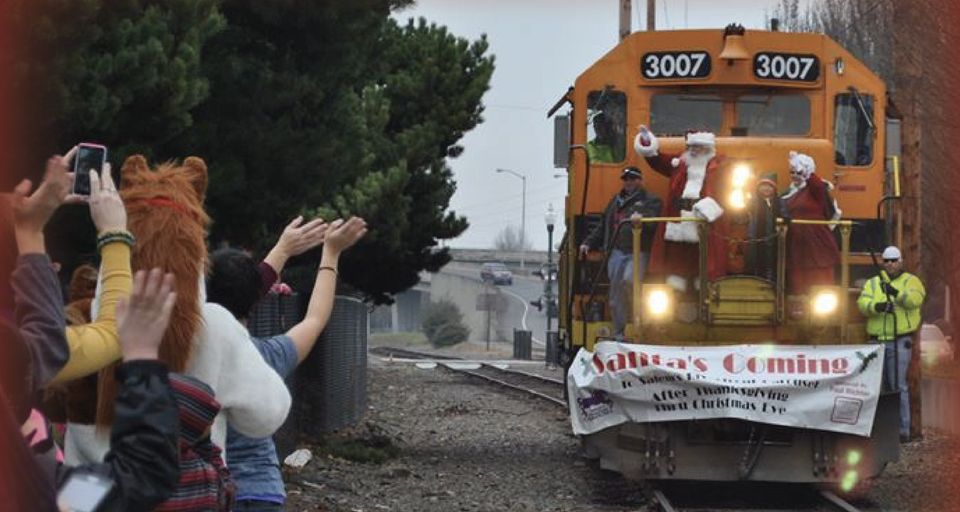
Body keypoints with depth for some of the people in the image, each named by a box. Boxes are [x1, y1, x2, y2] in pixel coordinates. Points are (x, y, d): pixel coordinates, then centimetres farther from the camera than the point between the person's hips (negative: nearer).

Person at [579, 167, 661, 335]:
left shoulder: (650, 201, 6)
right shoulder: (616, 201, 25)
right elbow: (602, 227, 30)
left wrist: (642, 217, -35)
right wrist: (589, 243, 22)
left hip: (637, 253, -6)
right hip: (616, 253, 6)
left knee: (628, 279, -32)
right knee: (616, 296, 3)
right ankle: (619, 332, 9)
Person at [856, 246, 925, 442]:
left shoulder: (910, 281, 4)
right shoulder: (873, 283, 15)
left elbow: (915, 299, -18)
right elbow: (862, 303, -2)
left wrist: (896, 293, -36)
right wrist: (877, 306, -24)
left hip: (899, 342, -5)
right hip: (877, 341, 5)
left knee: (898, 386, -8)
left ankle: (903, 429, -5)